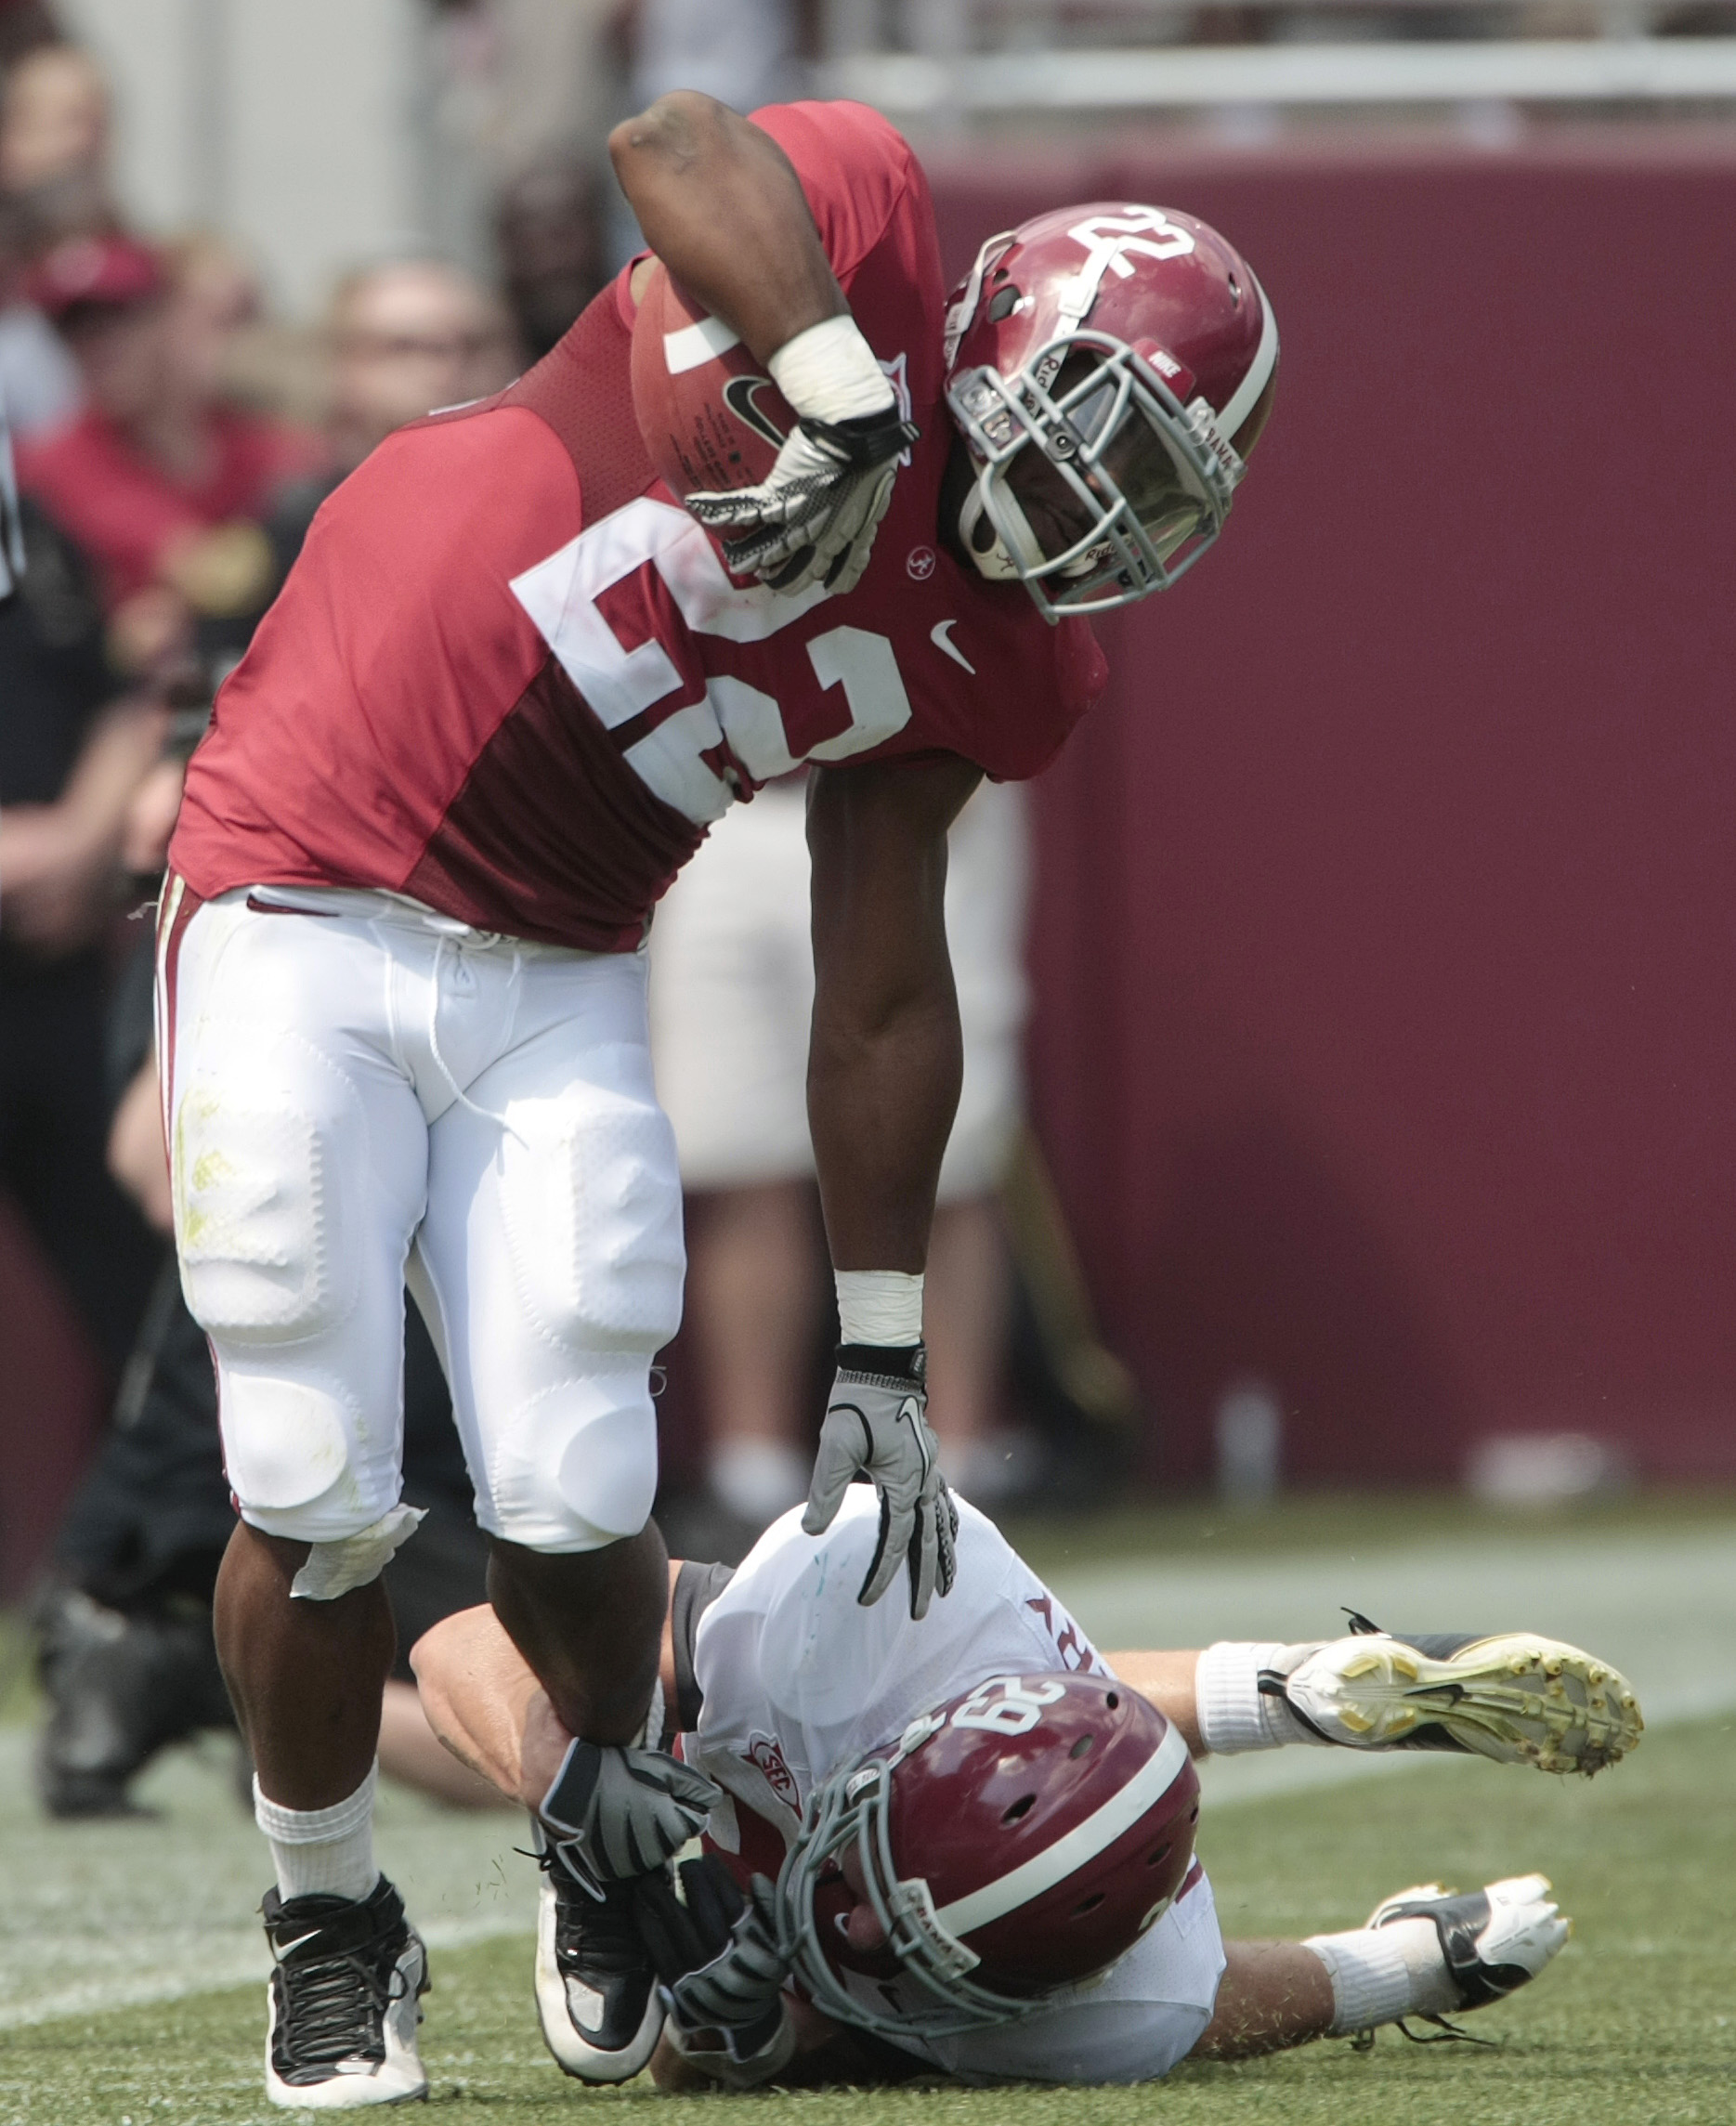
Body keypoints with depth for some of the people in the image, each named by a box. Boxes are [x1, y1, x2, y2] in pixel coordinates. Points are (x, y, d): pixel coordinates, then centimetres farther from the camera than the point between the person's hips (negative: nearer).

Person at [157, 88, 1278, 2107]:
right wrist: (846, 398, -37)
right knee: (320, 1501, -8)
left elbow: (883, 997, 9)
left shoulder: (988, 657, 5)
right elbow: (677, 141, -33)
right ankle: (330, 1920, 16)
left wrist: (880, 1355, 7)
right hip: (304, 917, -5)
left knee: (575, 1505, -7)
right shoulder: (859, 232, -11)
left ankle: (617, 1795, 25)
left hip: (556, 978, 5)